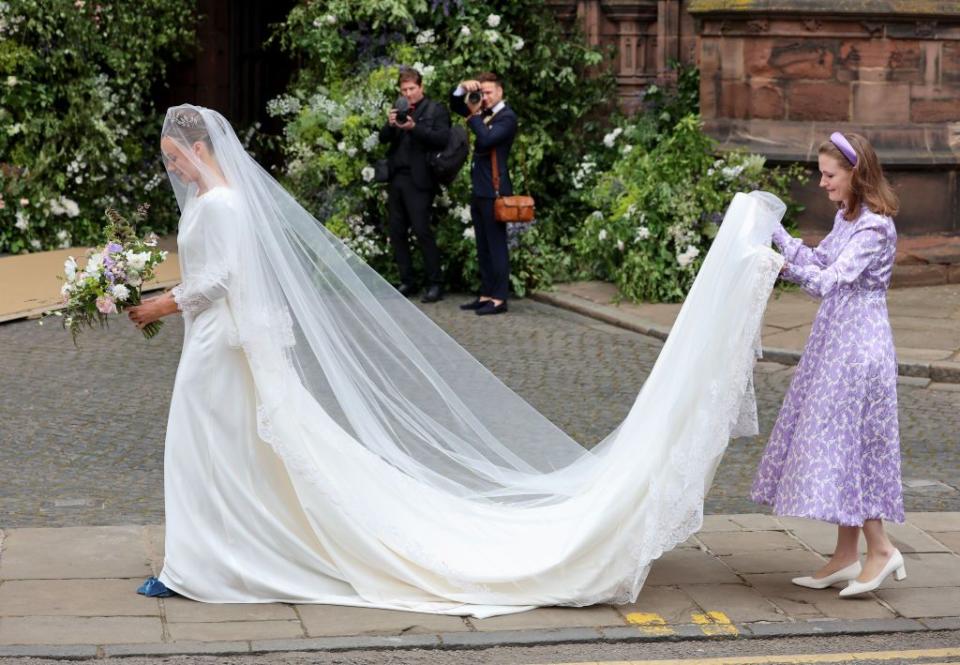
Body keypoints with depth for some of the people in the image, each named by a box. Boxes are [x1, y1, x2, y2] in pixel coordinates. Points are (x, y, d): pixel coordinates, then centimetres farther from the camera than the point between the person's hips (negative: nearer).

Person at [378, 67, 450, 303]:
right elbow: (384, 138, 11)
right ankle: (406, 281, 15)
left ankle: (435, 284, -3)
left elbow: (442, 138, -11)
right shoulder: (399, 110, 18)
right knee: (397, 232, 7)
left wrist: (415, 128, -21)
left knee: (422, 231, -9)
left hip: (418, 180, -6)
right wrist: (390, 124, -10)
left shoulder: (436, 110, 2)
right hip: (396, 178, 6)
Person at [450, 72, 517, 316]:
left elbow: (486, 139, -23)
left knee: (496, 246, -6)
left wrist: (474, 114, -17)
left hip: (494, 191, -9)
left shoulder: (507, 117, -9)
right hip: (479, 190, 9)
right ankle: (486, 294, 16)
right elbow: (456, 106, 25)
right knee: (483, 248, 11)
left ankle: (499, 298, -4)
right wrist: (463, 89, 7)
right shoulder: (484, 113, 15)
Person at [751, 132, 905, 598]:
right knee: (838, 443, 10)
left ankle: (881, 549, 3)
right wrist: (774, 230, 14)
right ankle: (846, 556, 16)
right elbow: (819, 261, 19)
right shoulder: (847, 218, 11)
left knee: (845, 442, -6)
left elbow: (830, 280, -24)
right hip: (836, 339, 10)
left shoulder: (874, 227, -18)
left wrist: (781, 265, -28)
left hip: (859, 344, -10)